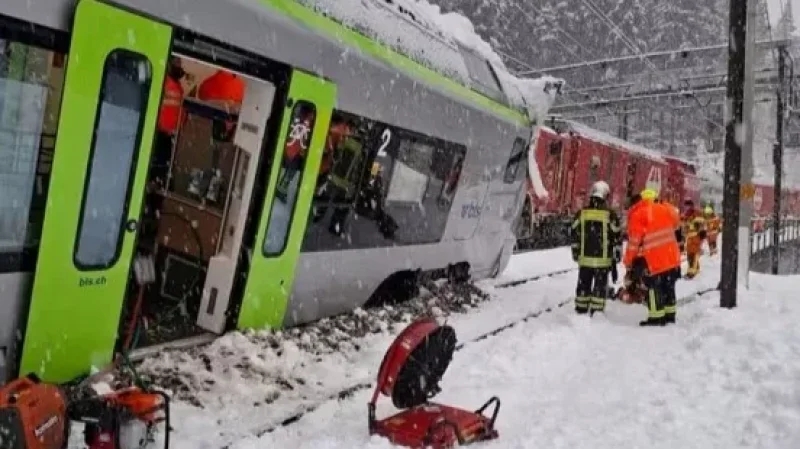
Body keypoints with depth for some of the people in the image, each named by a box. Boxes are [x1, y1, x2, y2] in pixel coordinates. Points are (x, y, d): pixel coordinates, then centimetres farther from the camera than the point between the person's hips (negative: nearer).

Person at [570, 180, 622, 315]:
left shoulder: (581, 213, 1)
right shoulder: (610, 215, -8)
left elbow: (575, 236, 6)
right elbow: (616, 238, -4)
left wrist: (575, 254, 16)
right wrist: (616, 257, 6)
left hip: (584, 258, 3)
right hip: (603, 259, -3)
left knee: (584, 285, 13)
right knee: (600, 286, 5)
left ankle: (581, 311, 18)